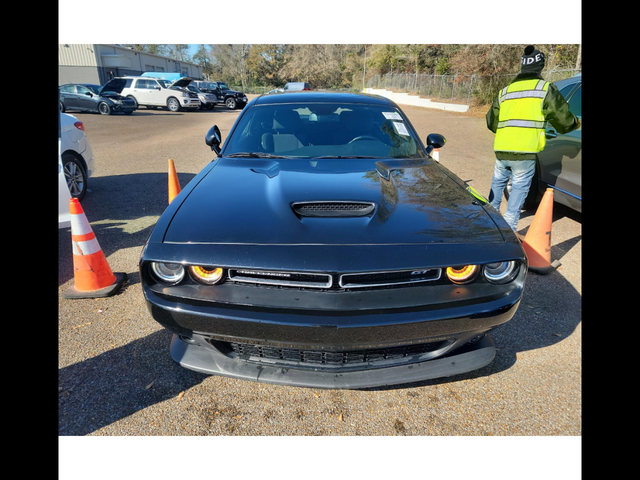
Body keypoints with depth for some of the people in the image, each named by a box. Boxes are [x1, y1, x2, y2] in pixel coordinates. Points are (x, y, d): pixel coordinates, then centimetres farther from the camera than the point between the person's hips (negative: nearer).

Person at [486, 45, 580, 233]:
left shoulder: (505, 91, 16)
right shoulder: (545, 88, 3)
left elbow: (491, 122, 18)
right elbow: (563, 118, 3)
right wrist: (575, 123, 24)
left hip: (501, 150, 4)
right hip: (525, 152, -4)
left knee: (498, 182, 23)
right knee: (519, 188, 5)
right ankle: (509, 227, 4)